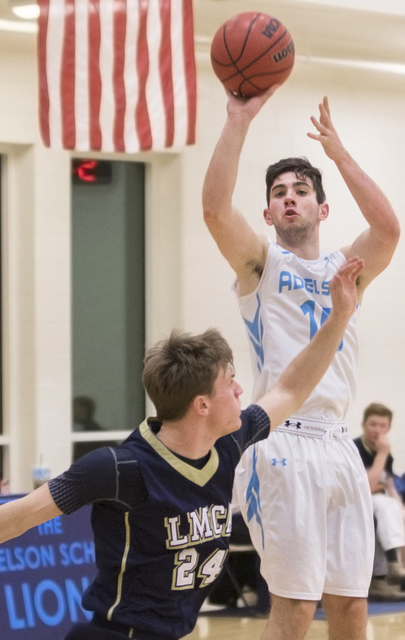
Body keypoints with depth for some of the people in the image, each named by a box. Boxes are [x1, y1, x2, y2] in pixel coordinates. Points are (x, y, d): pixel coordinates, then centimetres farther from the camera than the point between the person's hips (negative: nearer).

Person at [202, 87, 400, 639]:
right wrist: (239, 121, -15)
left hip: (337, 444, 5)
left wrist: (338, 152, -2)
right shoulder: (261, 262, 6)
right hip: (283, 444, -5)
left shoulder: (344, 271, 16)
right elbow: (215, 209, -13)